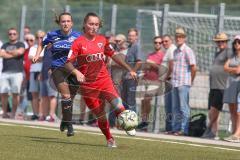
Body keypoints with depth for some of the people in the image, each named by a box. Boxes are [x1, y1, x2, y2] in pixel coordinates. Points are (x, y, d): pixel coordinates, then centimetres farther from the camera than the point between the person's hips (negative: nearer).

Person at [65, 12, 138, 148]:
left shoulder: (102, 40, 8)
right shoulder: (79, 42, -5)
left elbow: (114, 55, 18)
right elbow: (68, 63, -8)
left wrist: (129, 69, 14)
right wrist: (76, 72, -28)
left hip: (104, 80, 2)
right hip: (88, 84, -2)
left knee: (118, 104, -23)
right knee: (100, 115, 3)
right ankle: (109, 139, 23)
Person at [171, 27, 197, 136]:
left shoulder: (187, 51, -9)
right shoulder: (176, 51, 17)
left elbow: (193, 68, -12)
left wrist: (190, 81, -5)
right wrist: (173, 79, 17)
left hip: (184, 83, -8)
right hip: (175, 83, 8)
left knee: (184, 107, -7)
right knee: (175, 108, 10)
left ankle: (184, 129, -6)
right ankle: (175, 128, 15)